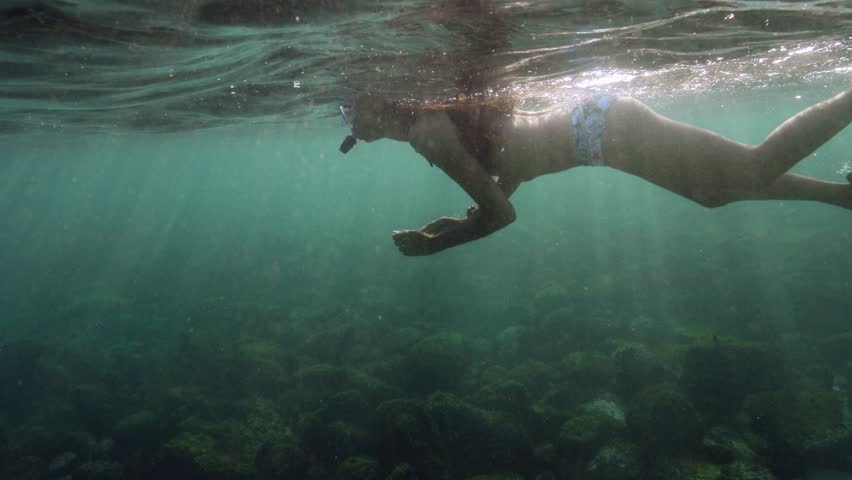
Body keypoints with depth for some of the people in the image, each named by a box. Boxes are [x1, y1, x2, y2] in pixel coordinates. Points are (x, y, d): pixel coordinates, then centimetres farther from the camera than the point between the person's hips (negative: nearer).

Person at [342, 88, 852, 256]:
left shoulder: (427, 133, -18)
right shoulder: (436, 114, 10)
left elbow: (501, 212, -19)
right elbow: (506, 182, 19)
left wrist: (435, 243, -8)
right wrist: (459, 223, 11)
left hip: (600, 127, -8)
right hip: (595, 119, 8)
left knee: (759, 167, 3)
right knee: (721, 190, 22)